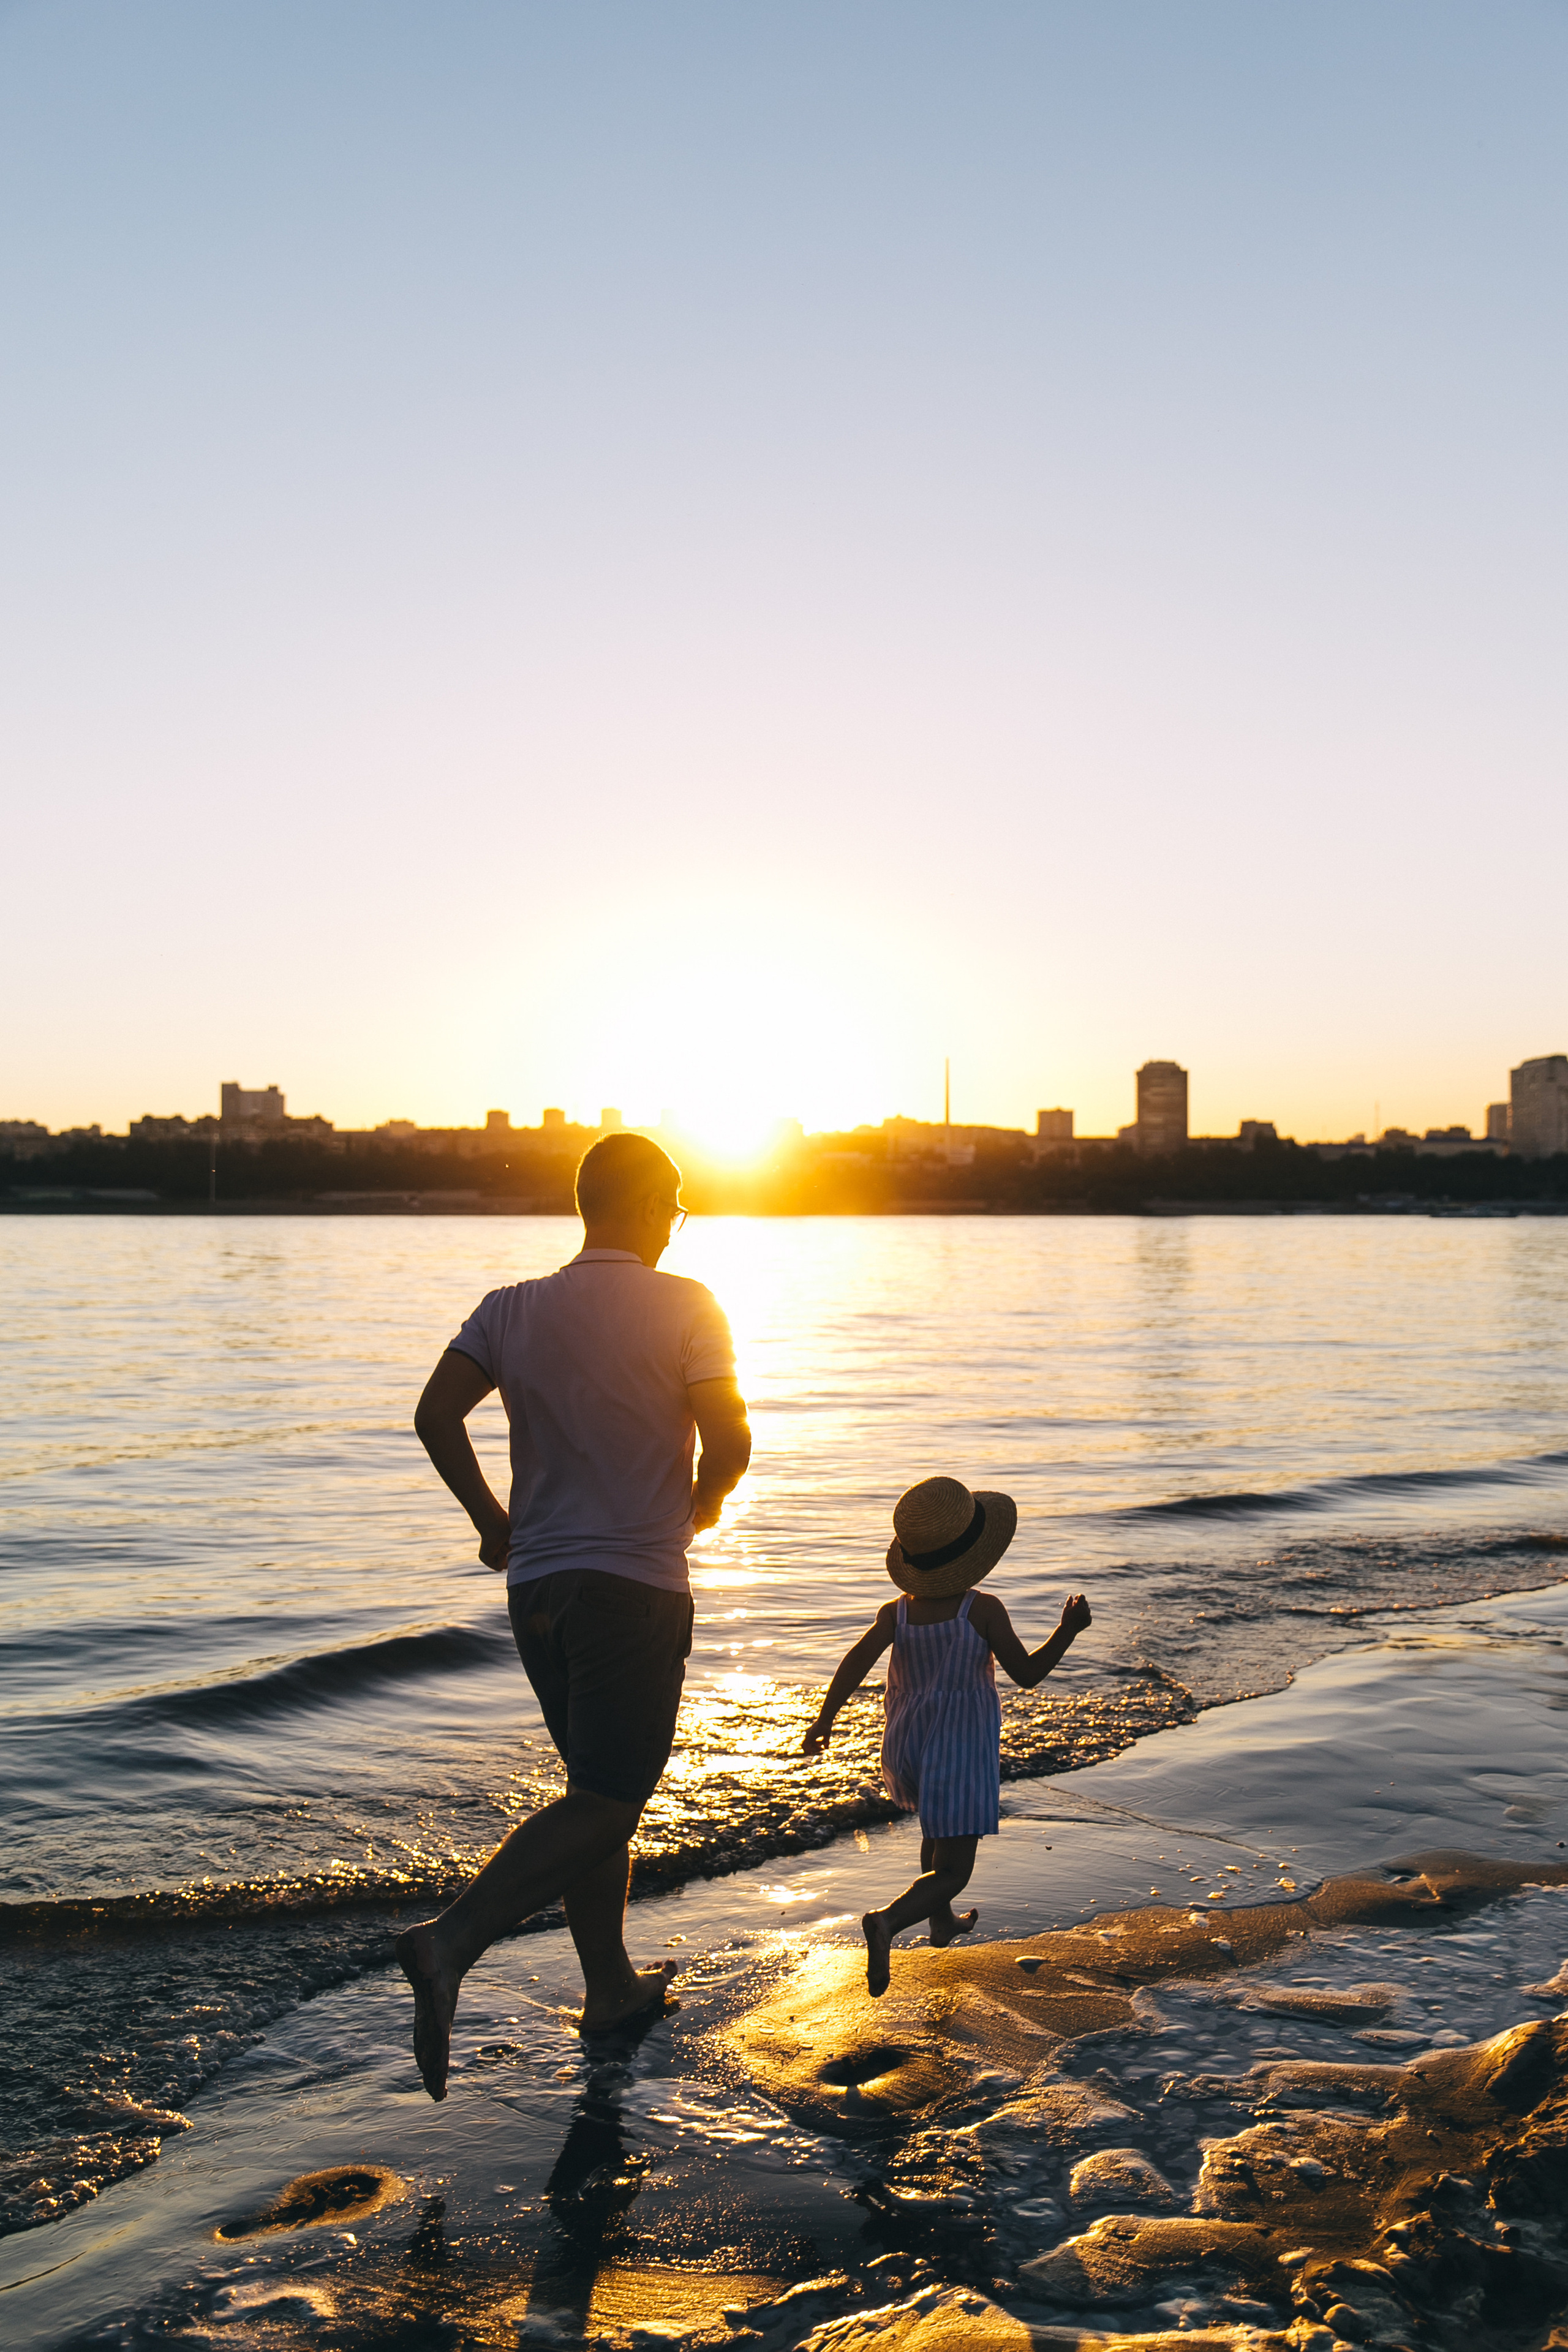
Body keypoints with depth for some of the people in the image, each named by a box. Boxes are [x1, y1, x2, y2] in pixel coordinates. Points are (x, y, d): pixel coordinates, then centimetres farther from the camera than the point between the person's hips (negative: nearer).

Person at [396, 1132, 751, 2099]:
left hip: (538, 1581, 6)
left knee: (603, 1789, 19)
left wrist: (491, 1520, 8)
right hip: (636, 1584, -6)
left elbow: (436, 1414, -5)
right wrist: (700, 1506, 5)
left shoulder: (512, 1308, 4)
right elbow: (729, 1441, -16)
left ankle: (612, 1984, 29)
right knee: (602, 1802, -2)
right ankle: (452, 1942, -19)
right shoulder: (685, 1307, -9)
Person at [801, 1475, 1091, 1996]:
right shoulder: (983, 1610, -14)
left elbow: (859, 1658, -18)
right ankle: (889, 1921, -29)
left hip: (905, 1747, 5)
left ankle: (941, 1920, 46)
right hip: (961, 1753, -5)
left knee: (938, 1827, 34)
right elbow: (1028, 1674, -9)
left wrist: (825, 1718, -18)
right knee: (952, 1869, -3)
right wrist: (1069, 1630, -2)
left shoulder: (895, 1612, -5)